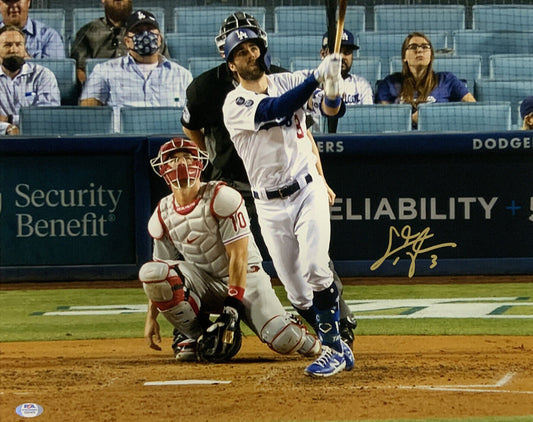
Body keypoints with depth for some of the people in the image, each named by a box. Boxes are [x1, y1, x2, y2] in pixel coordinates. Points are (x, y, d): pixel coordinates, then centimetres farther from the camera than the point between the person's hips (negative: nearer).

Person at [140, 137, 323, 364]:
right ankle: (195, 334, -10)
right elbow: (162, 278, 8)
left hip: (245, 279, -4)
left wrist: (232, 306, -24)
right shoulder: (161, 217, 2)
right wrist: (151, 317, -2)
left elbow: (238, 256, -18)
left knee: (284, 341, -27)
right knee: (150, 272, -26)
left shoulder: (222, 197, -15)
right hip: (204, 284, 4)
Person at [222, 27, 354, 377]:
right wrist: (317, 77, -36)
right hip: (270, 206, 1)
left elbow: (332, 111, -10)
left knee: (315, 269, -21)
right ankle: (337, 347, 20)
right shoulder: (234, 104, -7)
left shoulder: (289, 82, 2)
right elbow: (275, 109, -26)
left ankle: (332, 348, -13)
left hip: (308, 191, 0)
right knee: (296, 292, 3)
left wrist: (332, 90, -35)